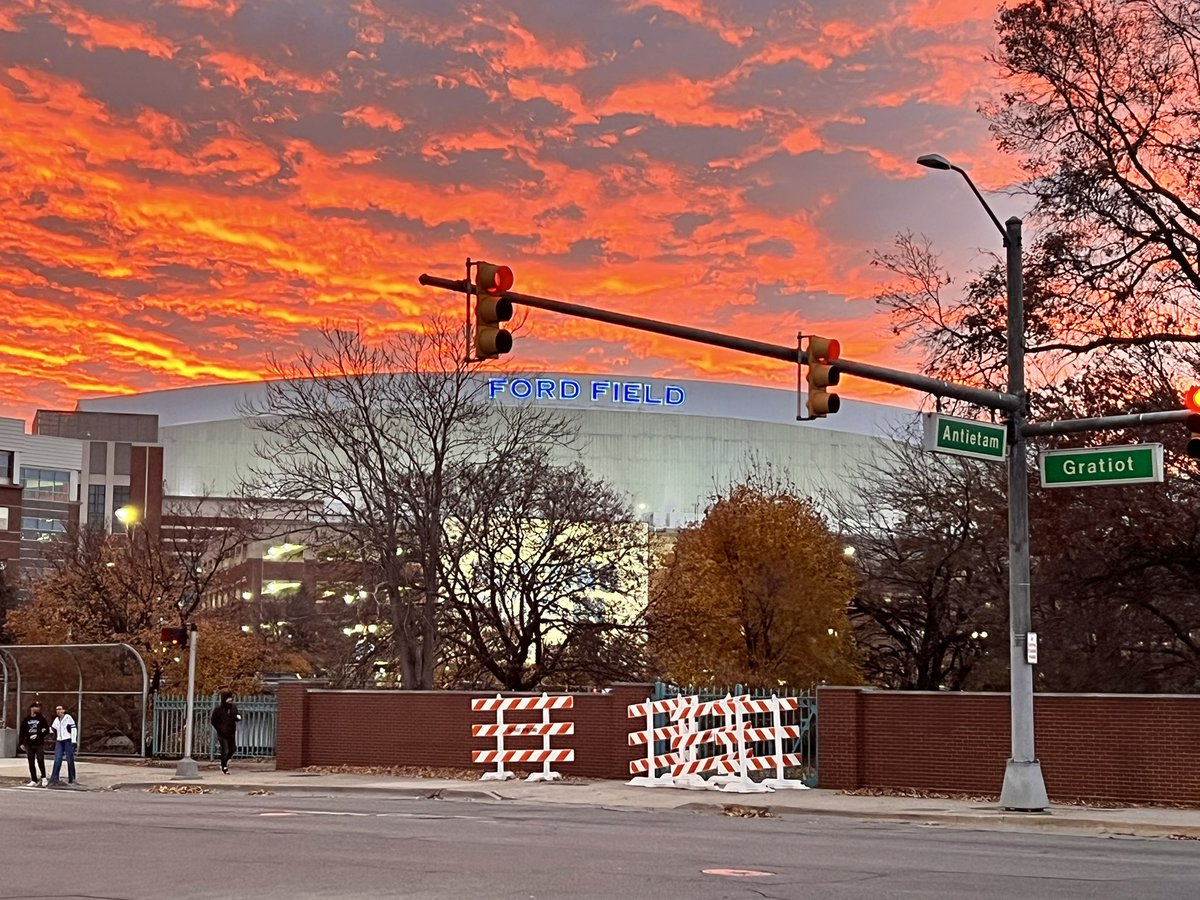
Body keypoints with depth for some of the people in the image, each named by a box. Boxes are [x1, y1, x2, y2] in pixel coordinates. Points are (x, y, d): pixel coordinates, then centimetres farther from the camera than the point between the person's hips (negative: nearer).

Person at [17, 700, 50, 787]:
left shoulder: (42, 718, 3)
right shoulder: (26, 719, 8)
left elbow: (47, 730, -2)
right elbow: (22, 732, 8)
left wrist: (38, 735, -14)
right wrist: (21, 743, 2)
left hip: (39, 744, -3)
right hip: (29, 744, 3)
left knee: (40, 761, -11)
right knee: (31, 763, 3)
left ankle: (43, 777, 5)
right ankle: (34, 780, 8)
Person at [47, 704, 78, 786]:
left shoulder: (68, 718, -6)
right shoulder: (56, 720, 14)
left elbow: (74, 729, -9)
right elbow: (53, 729, 21)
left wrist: (73, 741, -14)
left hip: (68, 740, -5)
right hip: (59, 741, 5)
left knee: (70, 760, -1)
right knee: (57, 759, -5)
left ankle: (71, 778, 6)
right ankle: (54, 778, -7)